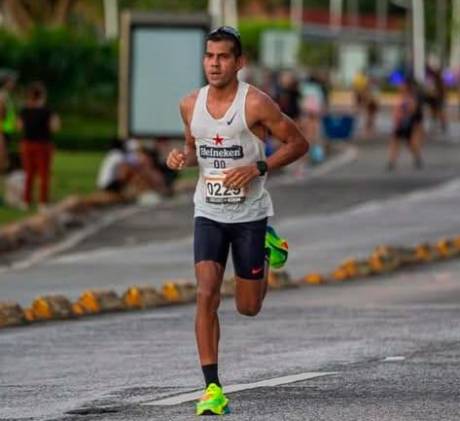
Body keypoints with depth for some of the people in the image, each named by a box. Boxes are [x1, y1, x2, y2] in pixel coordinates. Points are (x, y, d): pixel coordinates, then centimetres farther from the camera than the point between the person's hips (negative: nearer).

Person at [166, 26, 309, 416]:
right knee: (206, 295, -14)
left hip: (250, 213, -3)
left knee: (248, 307, 7)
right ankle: (213, 388, -13)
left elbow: (298, 143, -6)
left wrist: (258, 168, -18)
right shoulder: (191, 105, 2)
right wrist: (181, 157, -3)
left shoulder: (255, 103, -12)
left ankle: (265, 249, 41)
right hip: (209, 213, 3)